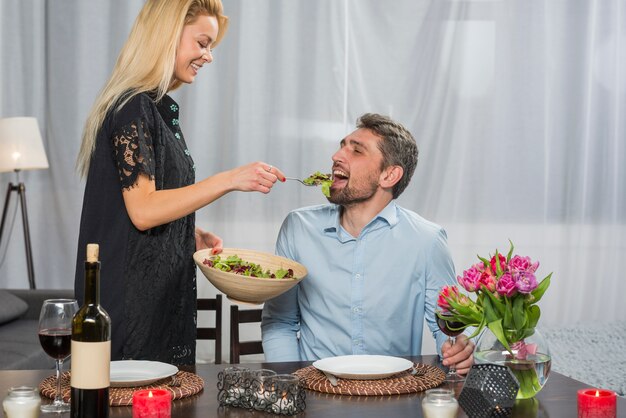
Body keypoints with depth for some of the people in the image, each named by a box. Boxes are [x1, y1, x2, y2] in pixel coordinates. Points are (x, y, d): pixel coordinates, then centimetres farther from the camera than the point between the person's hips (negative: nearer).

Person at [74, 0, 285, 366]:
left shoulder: (161, 108, 14)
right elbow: (142, 210, -22)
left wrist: (194, 237, 4)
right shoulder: (132, 108, -14)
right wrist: (229, 180, -23)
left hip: (164, 293, 9)